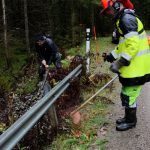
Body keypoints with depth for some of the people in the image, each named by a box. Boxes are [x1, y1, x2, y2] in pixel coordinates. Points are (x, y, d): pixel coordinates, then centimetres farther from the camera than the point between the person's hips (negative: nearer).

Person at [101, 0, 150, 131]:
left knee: (128, 94, 1)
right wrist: (113, 55, 17)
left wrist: (119, 63, -24)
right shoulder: (123, 19, 17)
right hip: (133, 66, 10)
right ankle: (129, 118, 34)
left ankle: (130, 121, 18)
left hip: (136, 67, -10)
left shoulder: (127, 18, -17)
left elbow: (133, 44, -26)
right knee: (128, 93, 20)